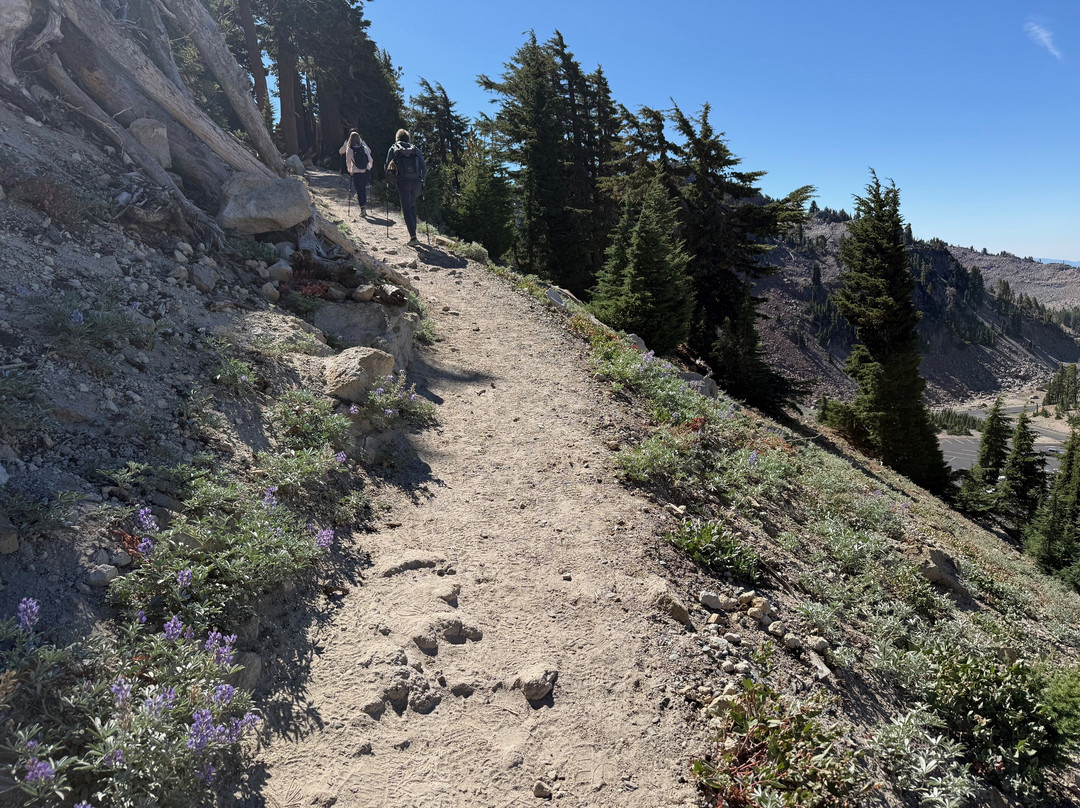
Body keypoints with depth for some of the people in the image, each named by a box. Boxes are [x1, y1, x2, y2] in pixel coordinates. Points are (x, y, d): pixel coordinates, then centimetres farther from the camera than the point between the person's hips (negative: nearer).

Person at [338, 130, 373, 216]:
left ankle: (363, 208, -6)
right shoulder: (364, 148, 1)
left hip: (356, 172, -3)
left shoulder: (349, 149, -7)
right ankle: (364, 202, 27)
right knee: (364, 189, 19)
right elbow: (370, 159, 4)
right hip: (365, 172, 3)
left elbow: (348, 162, -6)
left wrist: (350, 170, 8)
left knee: (359, 190, 1)